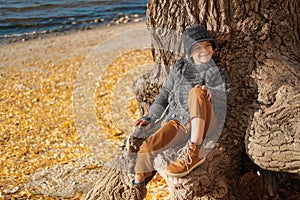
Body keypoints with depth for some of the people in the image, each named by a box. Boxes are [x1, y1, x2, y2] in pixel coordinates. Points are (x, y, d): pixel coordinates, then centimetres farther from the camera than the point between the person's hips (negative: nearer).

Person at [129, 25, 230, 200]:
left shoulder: (217, 70, 5)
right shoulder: (180, 67, 13)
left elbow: (223, 98, -10)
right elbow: (165, 94, 20)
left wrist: (209, 92, -32)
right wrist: (151, 117, 9)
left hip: (204, 122, -3)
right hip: (178, 122, 3)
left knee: (197, 92, -33)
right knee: (147, 147, -19)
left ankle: (195, 152, -34)